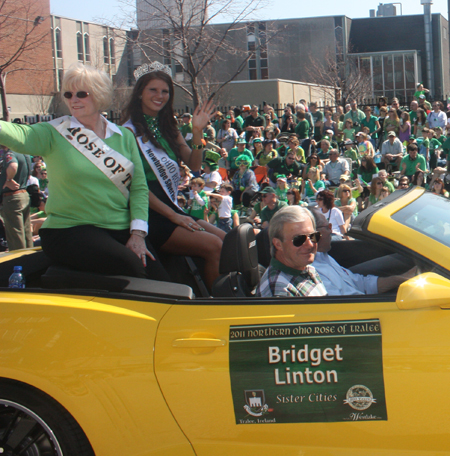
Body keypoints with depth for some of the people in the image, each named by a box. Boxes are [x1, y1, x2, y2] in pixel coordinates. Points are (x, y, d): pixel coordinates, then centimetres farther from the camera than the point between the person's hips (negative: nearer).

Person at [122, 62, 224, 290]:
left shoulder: (167, 128, 16)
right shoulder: (131, 131, -9)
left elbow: (194, 165, 10)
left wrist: (197, 132, -6)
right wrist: (173, 216, -16)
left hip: (172, 209, 8)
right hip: (150, 216, -8)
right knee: (212, 246, -22)